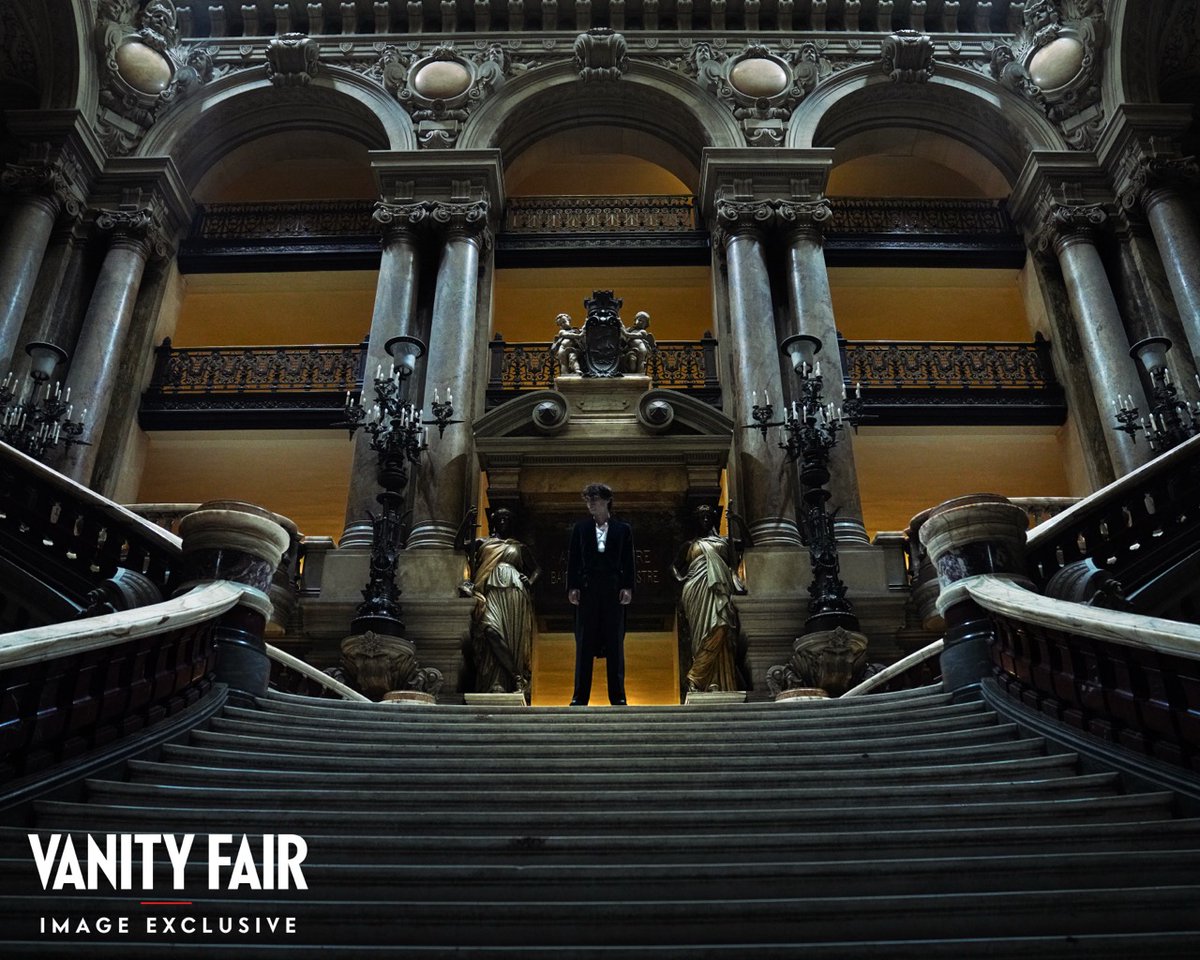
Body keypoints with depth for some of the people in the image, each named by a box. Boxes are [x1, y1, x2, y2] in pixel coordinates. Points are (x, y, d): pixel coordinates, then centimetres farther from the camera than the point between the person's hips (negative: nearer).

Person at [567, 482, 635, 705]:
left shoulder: (623, 529, 6)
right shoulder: (580, 528, 8)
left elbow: (628, 561, 3)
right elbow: (573, 559, 6)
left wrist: (628, 588, -6)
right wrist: (572, 587, -3)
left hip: (613, 590, 0)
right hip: (587, 590, 1)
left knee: (615, 644, 4)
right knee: (584, 643, 3)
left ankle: (617, 695, 11)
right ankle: (580, 695, 9)